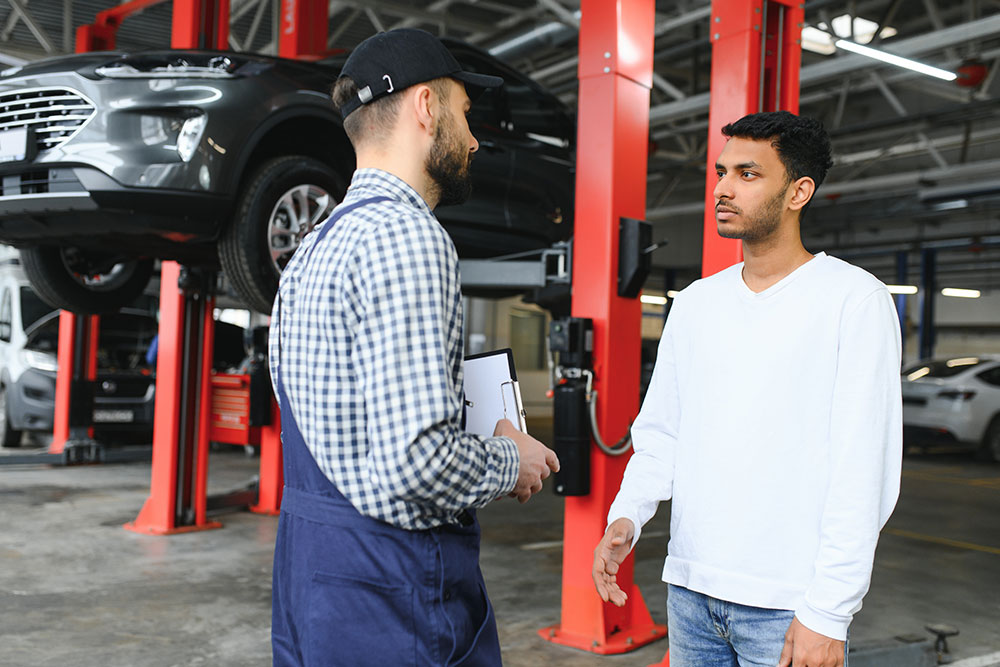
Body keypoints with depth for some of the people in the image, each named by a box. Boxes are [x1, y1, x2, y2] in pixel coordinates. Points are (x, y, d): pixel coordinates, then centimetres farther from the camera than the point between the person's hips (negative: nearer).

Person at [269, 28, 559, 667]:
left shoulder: (313, 246, 12)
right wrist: (512, 461, -7)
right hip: (391, 590, -9)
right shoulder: (409, 236, -19)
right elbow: (417, 460, -27)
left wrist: (490, 443, 12)